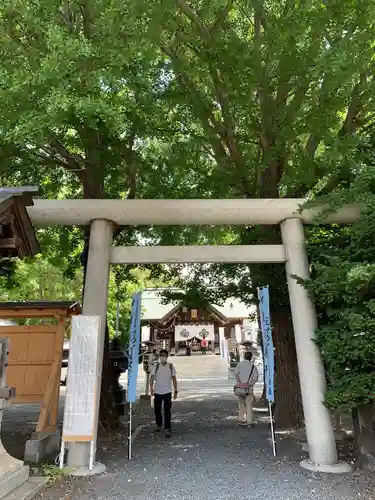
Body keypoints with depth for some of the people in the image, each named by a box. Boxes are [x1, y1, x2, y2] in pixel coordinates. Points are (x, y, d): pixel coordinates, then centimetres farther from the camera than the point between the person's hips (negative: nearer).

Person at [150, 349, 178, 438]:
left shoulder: (171, 366, -3)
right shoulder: (156, 366, -2)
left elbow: (174, 379, 0)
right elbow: (152, 378, -6)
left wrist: (175, 391, -3)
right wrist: (151, 388, -19)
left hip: (167, 392, -2)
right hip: (157, 392, 2)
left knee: (167, 411, -3)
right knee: (157, 410, 14)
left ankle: (167, 429, 6)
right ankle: (159, 425, 36)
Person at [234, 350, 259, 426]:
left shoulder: (240, 364, 4)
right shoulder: (253, 366, 5)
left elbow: (236, 373, -9)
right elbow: (256, 377, -7)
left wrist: (239, 382, -10)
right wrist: (250, 383, -10)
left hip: (240, 387, 1)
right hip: (249, 388, -1)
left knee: (241, 403, 16)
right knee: (249, 404, 5)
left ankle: (241, 419, 20)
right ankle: (249, 421, 2)